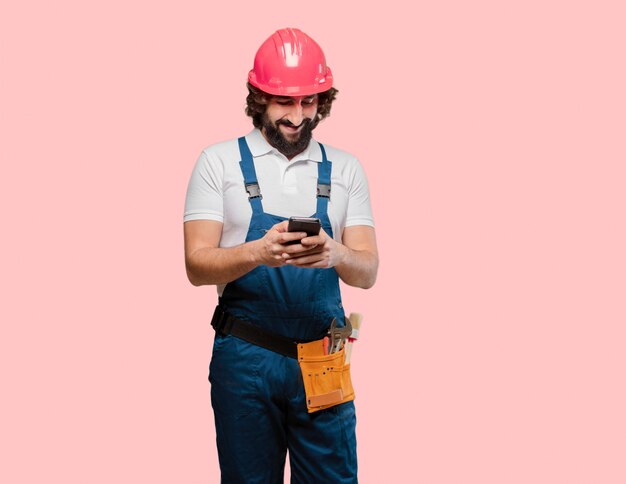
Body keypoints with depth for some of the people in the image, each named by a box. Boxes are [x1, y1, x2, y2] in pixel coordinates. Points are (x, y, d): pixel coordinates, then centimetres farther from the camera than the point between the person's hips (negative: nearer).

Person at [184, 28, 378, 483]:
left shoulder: (346, 169, 7)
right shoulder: (219, 162, 1)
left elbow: (367, 271, 1)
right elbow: (197, 265, -6)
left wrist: (335, 254, -23)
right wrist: (258, 252, -26)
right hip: (245, 357, -1)